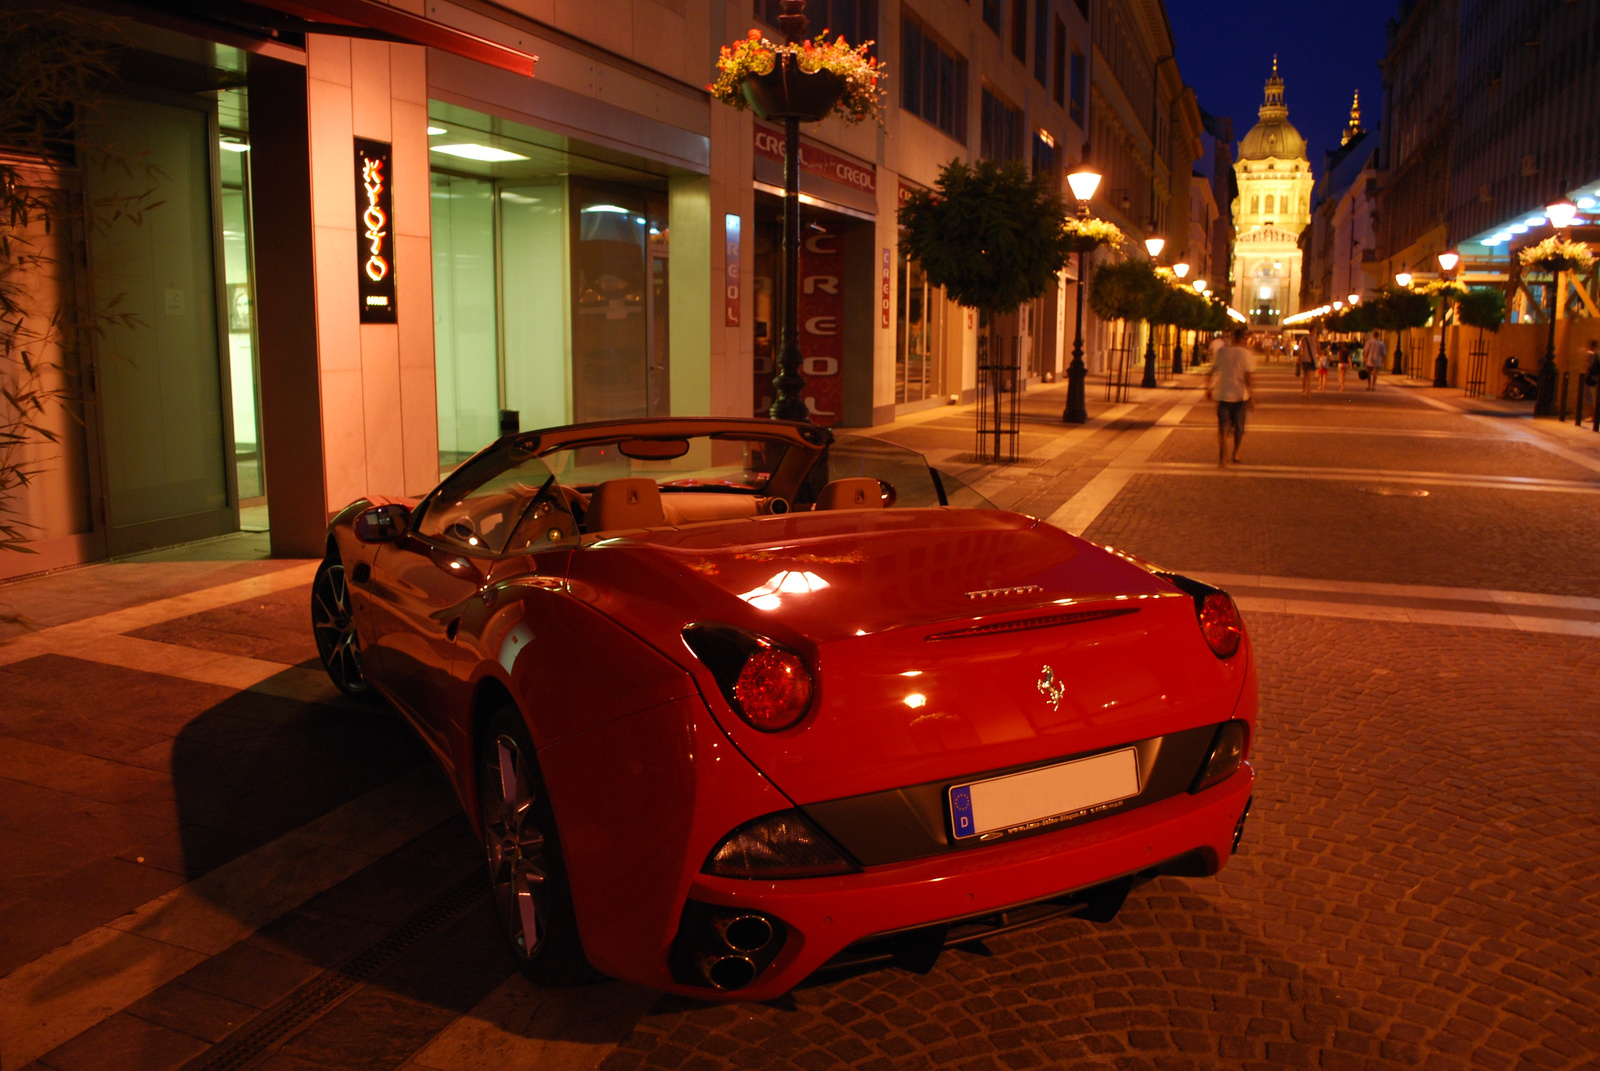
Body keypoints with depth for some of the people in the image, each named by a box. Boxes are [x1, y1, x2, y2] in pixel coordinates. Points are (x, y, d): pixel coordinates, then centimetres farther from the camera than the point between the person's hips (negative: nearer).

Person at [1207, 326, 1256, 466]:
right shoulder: (1246, 354, -7)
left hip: (1223, 394, 1)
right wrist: (1251, 395, -6)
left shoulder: (1221, 351, 1)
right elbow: (1248, 376, -10)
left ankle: (1221, 456, -20)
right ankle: (1235, 454, 26)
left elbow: (1213, 371, 6)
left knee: (1223, 426, -2)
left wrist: (1209, 388, 18)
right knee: (1239, 427, 15)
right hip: (1240, 395, -1)